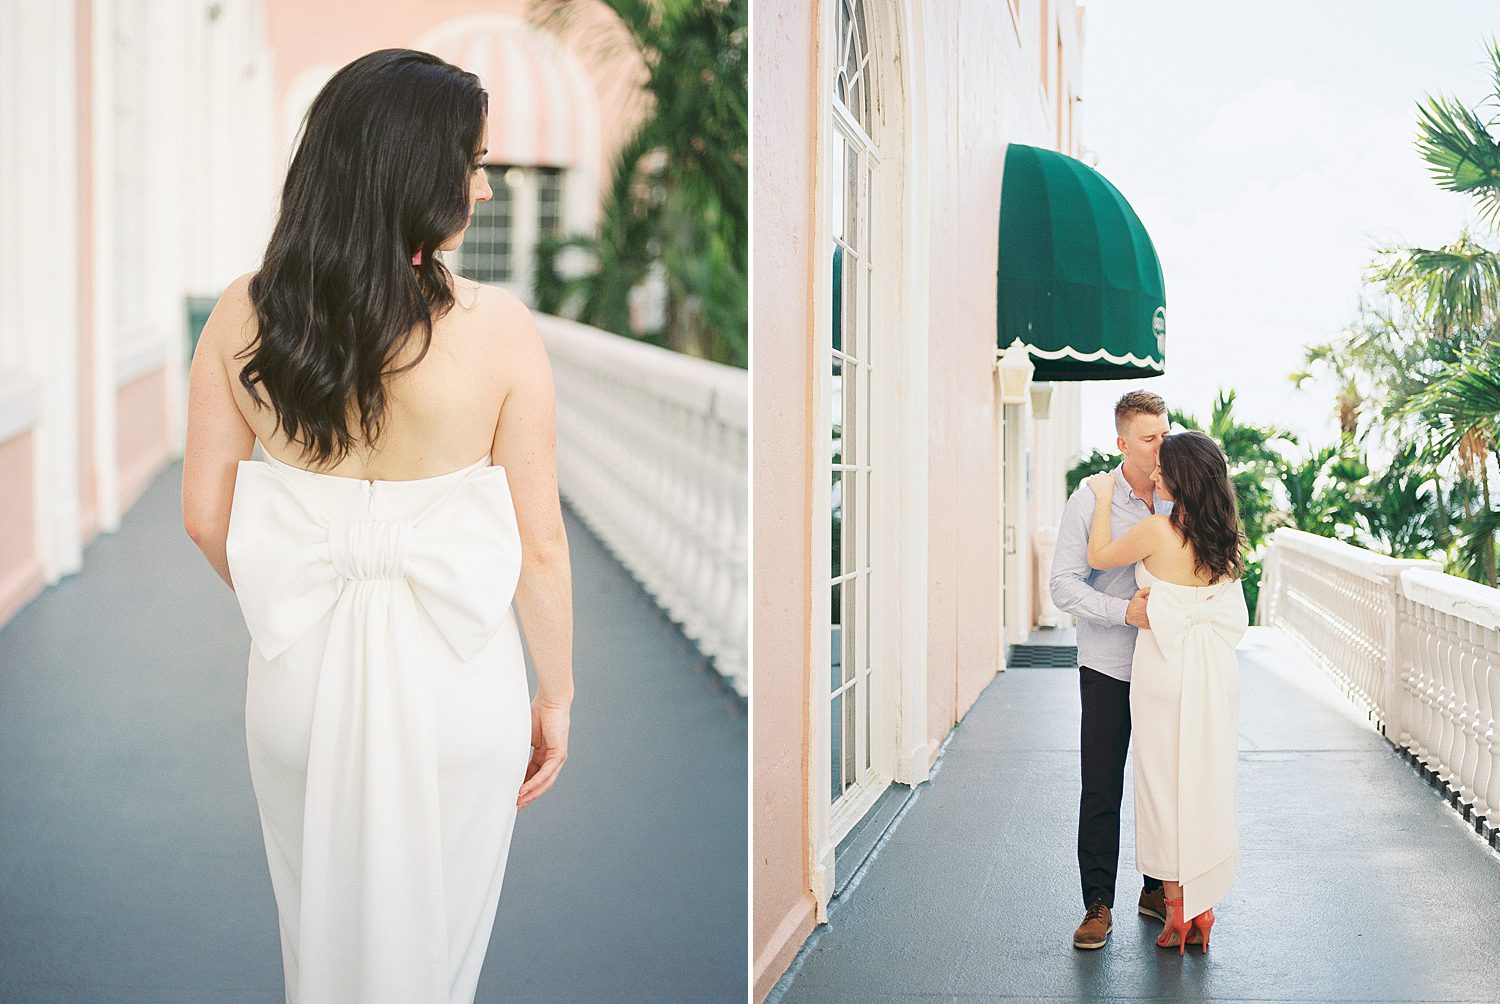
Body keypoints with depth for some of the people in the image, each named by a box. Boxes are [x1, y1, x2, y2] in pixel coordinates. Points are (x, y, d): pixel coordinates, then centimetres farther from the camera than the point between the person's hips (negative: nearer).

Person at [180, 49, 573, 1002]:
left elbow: (205, 516, -2)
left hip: (302, 674, 3)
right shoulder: (498, 328, -19)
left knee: (318, 919, 24)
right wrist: (556, 695, 1)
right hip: (454, 681, -2)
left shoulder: (242, 315, -10)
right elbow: (539, 543, -13)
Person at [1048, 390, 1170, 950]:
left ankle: (1157, 890, 26)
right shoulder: (1091, 501, -7)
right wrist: (1125, 610, -23)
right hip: (1109, 666, -3)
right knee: (1101, 790, 1)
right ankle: (1098, 905, 10)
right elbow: (1064, 584, -10)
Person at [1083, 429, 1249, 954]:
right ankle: (1200, 911, 18)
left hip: (1167, 669, -6)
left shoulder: (1158, 530, -16)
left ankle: (1177, 913, 11)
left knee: (1167, 784, 5)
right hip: (1217, 670, 6)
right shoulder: (1224, 535, 3)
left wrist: (1104, 498, 8)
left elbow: (1099, 556, -3)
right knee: (1207, 782, 11)